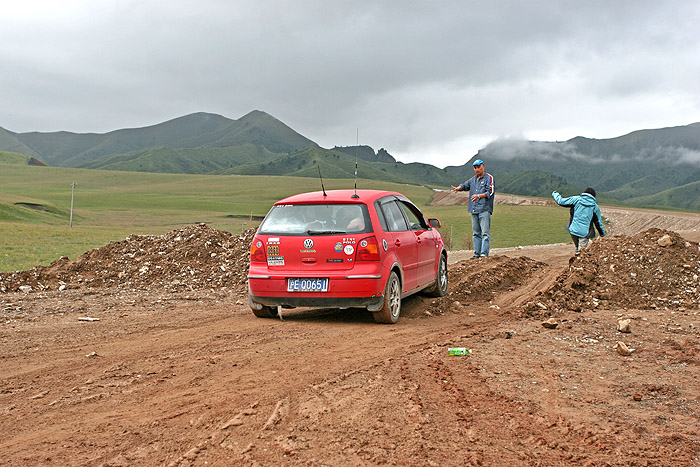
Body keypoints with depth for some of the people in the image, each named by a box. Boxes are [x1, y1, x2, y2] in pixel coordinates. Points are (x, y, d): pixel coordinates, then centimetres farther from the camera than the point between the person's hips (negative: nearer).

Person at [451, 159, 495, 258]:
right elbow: (465, 185, 11)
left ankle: (484, 253, -13)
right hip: (474, 210, 7)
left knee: (485, 233, -10)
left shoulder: (489, 178, 0)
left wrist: (479, 196, -23)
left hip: (484, 210, -7)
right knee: (476, 233, 8)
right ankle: (477, 253, 12)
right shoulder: (473, 179, 20)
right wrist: (458, 188, -12)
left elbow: (490, 192, -9)